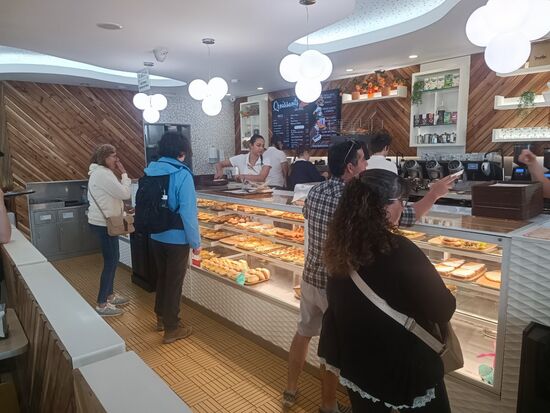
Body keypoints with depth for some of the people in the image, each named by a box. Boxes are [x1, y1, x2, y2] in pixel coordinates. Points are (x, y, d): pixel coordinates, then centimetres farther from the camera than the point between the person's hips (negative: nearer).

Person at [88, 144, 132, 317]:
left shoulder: (99, 172, 15)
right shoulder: (103, 174, -19)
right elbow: (125, 193, -19)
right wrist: (124, 174, -10)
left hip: (102, 221, 11)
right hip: (104, 223, -11)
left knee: (112, 259, 18)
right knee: (110, 261, -4)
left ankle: (109, 295, 31)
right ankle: (102, 304, 5)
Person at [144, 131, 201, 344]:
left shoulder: (150, 170, 2)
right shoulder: (182, 174, -19)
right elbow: (188, 212, -21)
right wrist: (196, 242, -12)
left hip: (156, 236, 7)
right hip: (177, 238, -6)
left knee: (162, 276, 22)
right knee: (174, 282, 7)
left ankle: (161, 317, 39)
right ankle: (172, 329, 21)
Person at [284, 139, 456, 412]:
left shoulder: (314, 192, -3)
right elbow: (405, 218, -18)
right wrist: (433, 195, -4)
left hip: (310, 277, 7)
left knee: (303, 333, 22)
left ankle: (290, 391, 39)